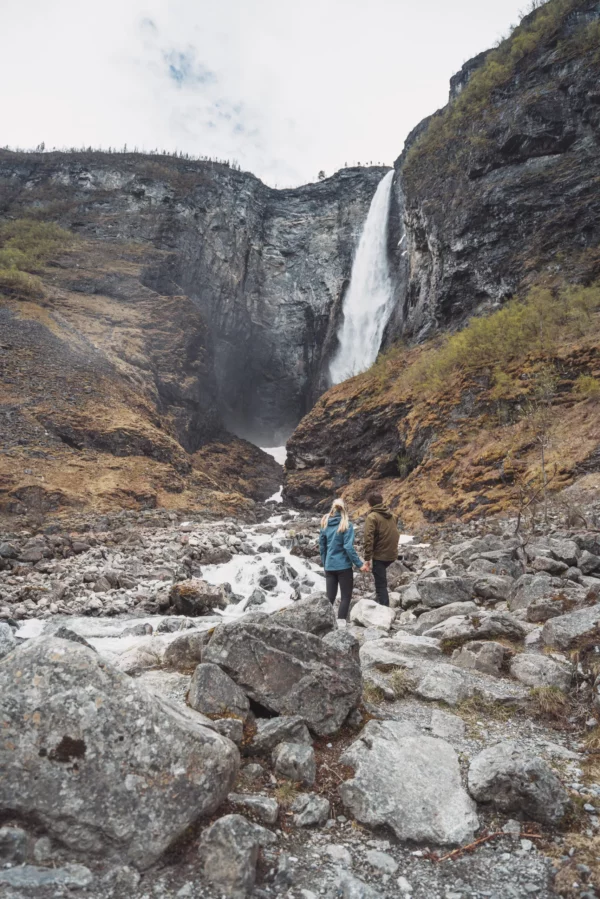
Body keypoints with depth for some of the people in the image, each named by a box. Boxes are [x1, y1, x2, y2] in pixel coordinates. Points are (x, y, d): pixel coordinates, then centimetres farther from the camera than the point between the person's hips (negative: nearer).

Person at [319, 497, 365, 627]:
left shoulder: (325, 524, 5)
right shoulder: (346, 525, -9)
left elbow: (321, 546, 10)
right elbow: (349, 547, -16)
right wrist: (359, 564, -10)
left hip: (329, 566, 4)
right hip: (343, 566, -4)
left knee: (330, 597, 10)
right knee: (346, 596, 7)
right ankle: (340, 623, 1)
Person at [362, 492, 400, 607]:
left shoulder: (372, 517, -12)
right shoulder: (391, 515, 11)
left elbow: (369, 539, -19)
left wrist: (367, 559, -18)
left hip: (379, 556, -7)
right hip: (392, 554, 7)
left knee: (381, 586, 0)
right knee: (382, 583, 26)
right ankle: (385, 606, 30)